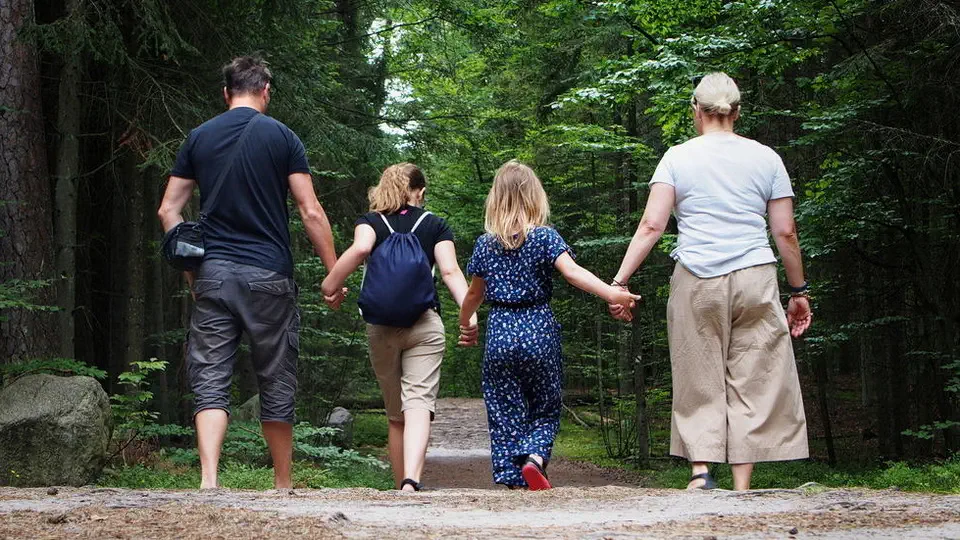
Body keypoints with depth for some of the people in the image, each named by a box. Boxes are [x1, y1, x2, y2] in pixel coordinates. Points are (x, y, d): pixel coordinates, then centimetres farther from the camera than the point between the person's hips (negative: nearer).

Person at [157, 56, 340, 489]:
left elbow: (168, 210, 6)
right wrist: (334, 271, 1)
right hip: (269, 275, -2)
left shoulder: (199, 138, 8)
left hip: (213, 273, 2)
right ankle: (282, 485, 18)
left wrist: (190, 269, 13)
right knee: (276, 384, 9)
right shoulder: (281, 136, 0)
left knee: (210, 382, -1)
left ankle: (208, 480, -19)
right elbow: (310, 211, -4)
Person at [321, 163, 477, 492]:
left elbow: (360, 248, -13)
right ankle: (411, 481, -35)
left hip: (380, 329, 2)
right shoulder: (435, 225, 11)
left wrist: (331, 285, -6)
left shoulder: (370, 222, 10)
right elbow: (450, 271, -4)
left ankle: (401, 488, 20)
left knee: (396, 416, 14)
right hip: (424, 324, -2)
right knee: (419, 404, -14)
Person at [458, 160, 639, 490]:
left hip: (500, 334, 2)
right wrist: (612, 294, -27)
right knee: (545, 410, 11)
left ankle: (513, 480, 3)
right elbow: (572, 272, -20)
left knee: (504, 414, 7)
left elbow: (475, 294, 15)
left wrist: (465, 325, 33)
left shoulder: (485, 245, 4)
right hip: (539, 332, -2)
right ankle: (534, 456, -16)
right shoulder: (545, 238, -5)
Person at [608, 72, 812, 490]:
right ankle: (742, 486, 2)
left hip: (697, 282, -1)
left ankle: (700, 469, -2)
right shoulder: (766, 159, 7)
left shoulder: (677, 158, 2)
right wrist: (798, 291, 14)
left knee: (698, 381, 10)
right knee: (752, 382, 4)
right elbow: (785, 232, 6)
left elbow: (651, 226, -6)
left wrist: (619, 281, -4)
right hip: (755, 282, 1)